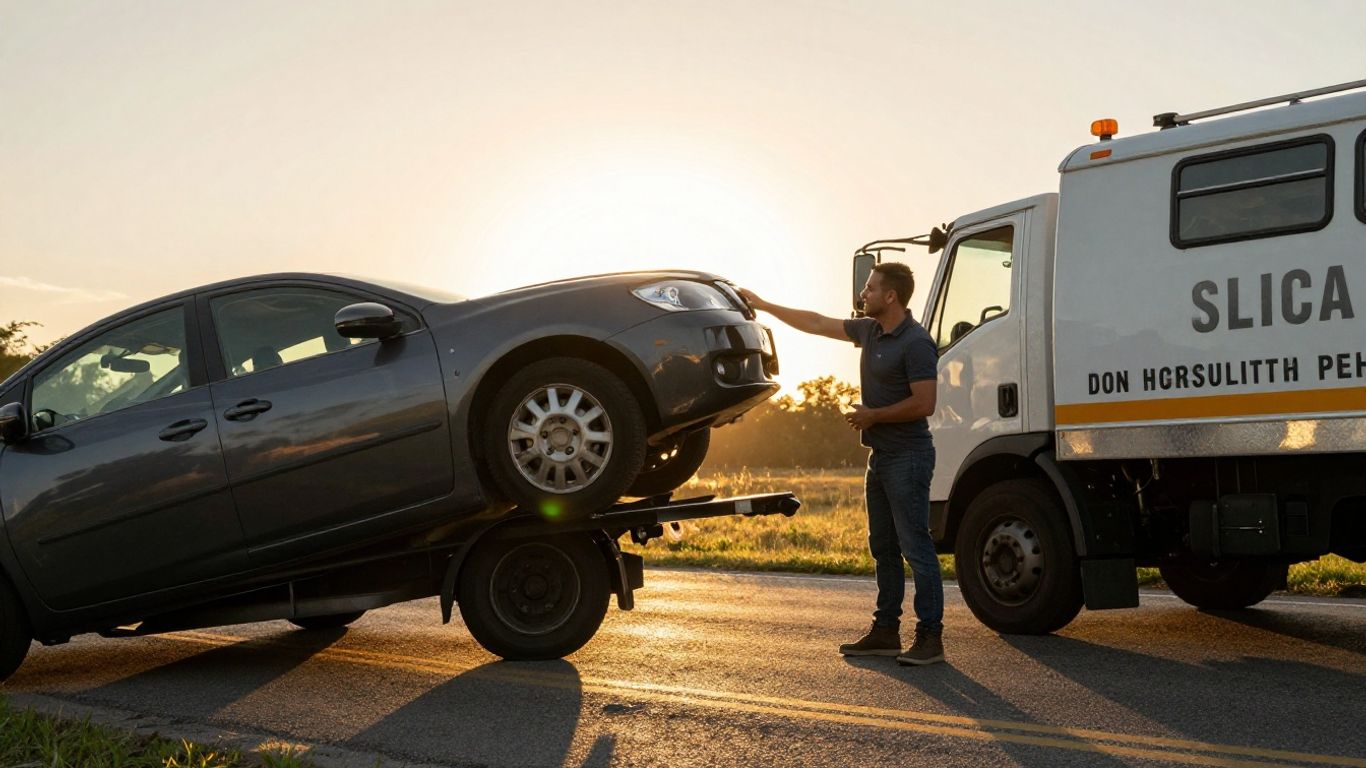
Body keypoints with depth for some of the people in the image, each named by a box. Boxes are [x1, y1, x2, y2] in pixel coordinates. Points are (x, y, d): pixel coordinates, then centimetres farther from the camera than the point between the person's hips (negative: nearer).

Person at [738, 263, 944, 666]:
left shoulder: (916, 343, -16)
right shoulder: (869, 331, 11)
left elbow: (924, 403, -21)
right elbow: (816, 323, 21)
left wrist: (873, 415, -11)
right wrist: (763, 305, 23)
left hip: (908, 457, -10)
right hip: (881, 455, 10)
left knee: (916, 548, -8)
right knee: (884, 548, 12)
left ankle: (930, 637, -5)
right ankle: (885, 632, 19)